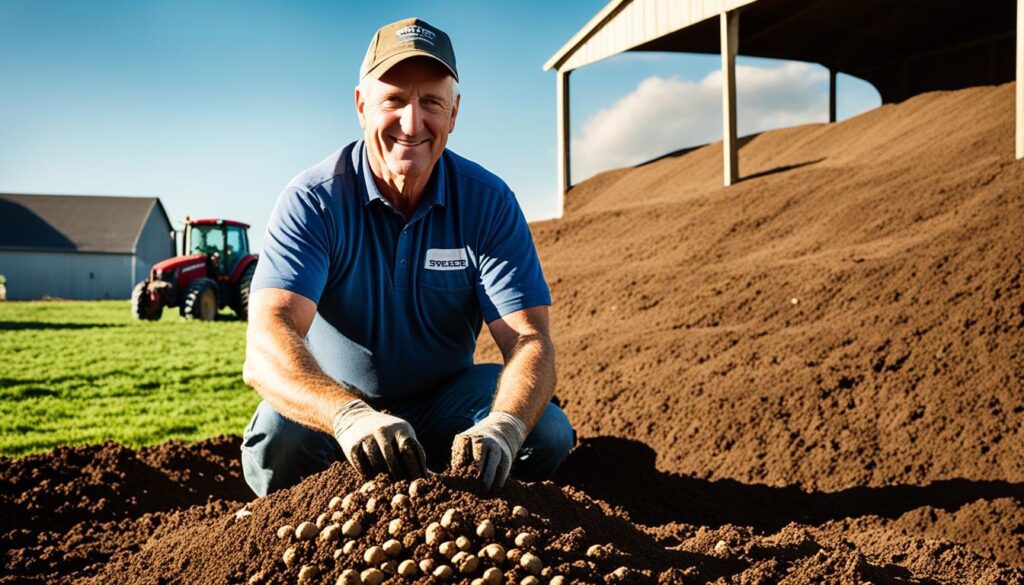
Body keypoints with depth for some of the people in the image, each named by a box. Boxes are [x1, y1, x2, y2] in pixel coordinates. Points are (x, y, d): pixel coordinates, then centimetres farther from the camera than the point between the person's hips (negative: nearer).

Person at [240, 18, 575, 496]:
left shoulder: (489, 202, -12)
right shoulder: (311, 201, -18)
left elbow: (529, 339, -20)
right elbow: (264, 349, -32)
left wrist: (502, 426, -44)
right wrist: (350, 416, -53)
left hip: (443, 398, 2)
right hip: (333, 400, -1)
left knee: (547, 432, -23)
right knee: (275, 445, -31)